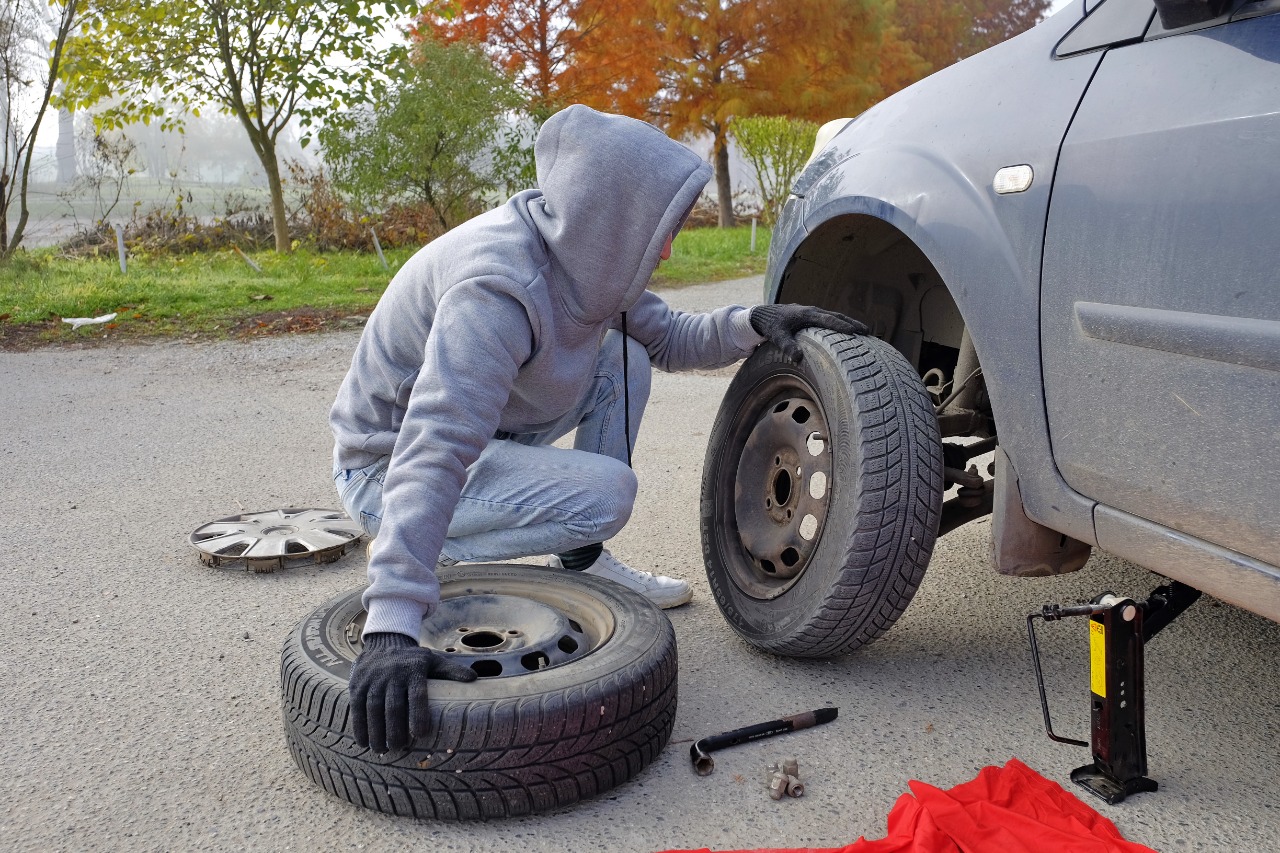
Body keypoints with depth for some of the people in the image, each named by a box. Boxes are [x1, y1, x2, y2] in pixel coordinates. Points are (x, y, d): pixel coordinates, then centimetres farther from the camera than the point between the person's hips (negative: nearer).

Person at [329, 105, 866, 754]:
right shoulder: (497, 287, -35)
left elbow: (667, 338, 7)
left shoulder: (582, 251, -8)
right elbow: (431, 457, -44)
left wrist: (753, 323, -13)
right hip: (387, 467, -8)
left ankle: (581, 562, 4)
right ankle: (400, 552, -6)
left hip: (479, 428, 8)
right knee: (605, 494, -24)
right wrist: (391, 628, -51)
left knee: (624, 359, -1)